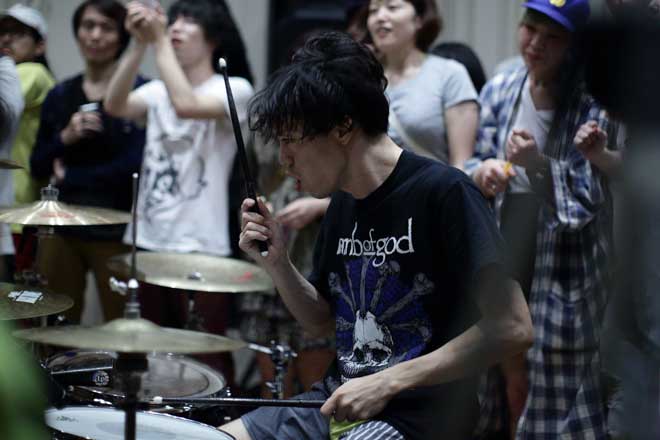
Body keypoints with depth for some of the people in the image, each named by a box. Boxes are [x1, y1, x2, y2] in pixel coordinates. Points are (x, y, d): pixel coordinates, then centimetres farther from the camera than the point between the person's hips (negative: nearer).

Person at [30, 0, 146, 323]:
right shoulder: (60, 96, 11)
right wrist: (65, 138, -9)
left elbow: (135, 165, -13)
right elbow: (38, 167, 10)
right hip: (61, 227, 5)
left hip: (116, 232, -5)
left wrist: (70, 177, -6)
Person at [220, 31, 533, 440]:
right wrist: (278, 263, 0)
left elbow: (512, 328, -21)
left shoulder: (443, 192, -16)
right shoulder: (344, 204, 9)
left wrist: (388, 383, -22)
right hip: (340, 401, 8)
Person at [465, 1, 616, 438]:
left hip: (566, 268, -4)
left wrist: (539, 164, -28)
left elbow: (588, 197, -12)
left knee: (560, 390, -2)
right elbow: (474, 164, 10)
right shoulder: (500, 91, 4)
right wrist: (482, 173, -13)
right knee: (514, 379, 12)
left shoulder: (591, 106, -11)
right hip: (508, 256, 4)